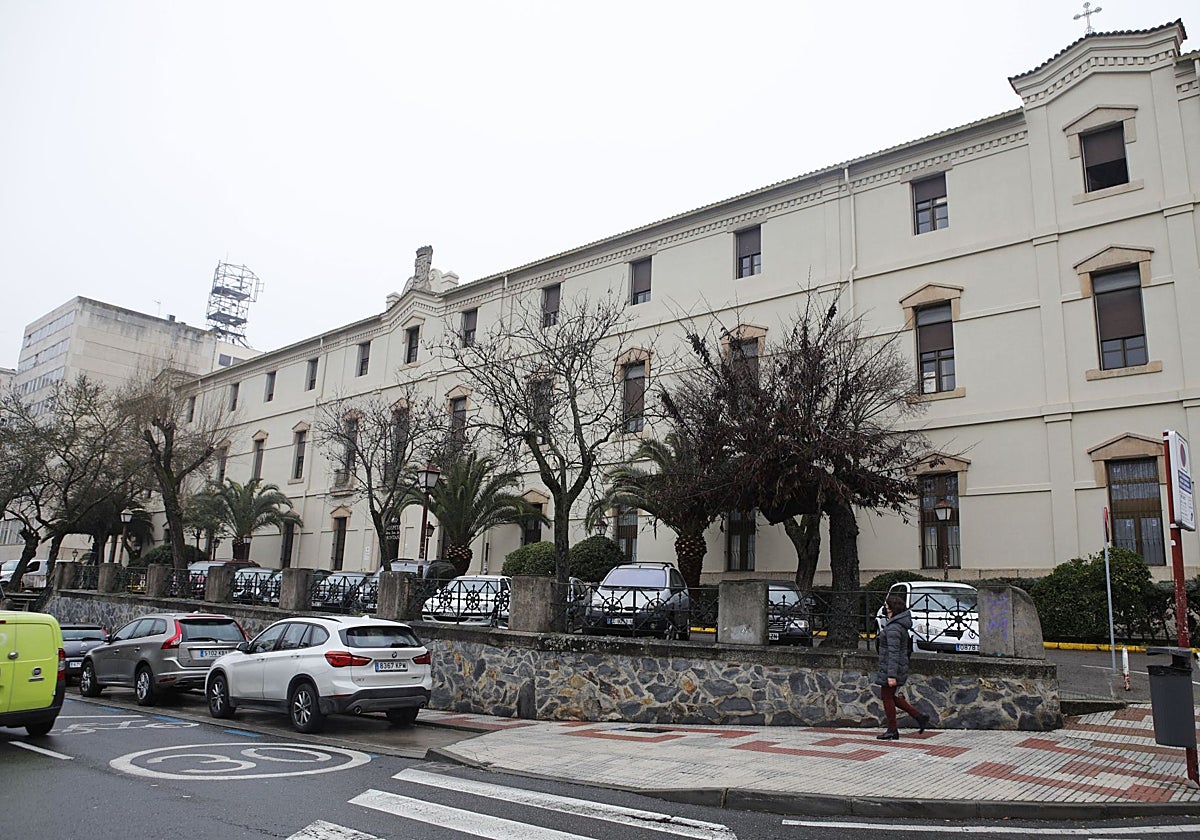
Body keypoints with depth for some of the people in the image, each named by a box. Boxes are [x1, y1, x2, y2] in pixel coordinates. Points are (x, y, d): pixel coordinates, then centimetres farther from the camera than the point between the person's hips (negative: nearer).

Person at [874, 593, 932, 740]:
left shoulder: (893, 628, -22)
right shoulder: (901, 624, 9)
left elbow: (893, 653, -26)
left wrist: (891, 675, -26)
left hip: (890, 668, -10)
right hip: (900, 666, 10)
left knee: (887, 697, 3)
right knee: (890, 696, 18)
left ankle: (892, 731, 13)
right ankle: (919, 716, 17)